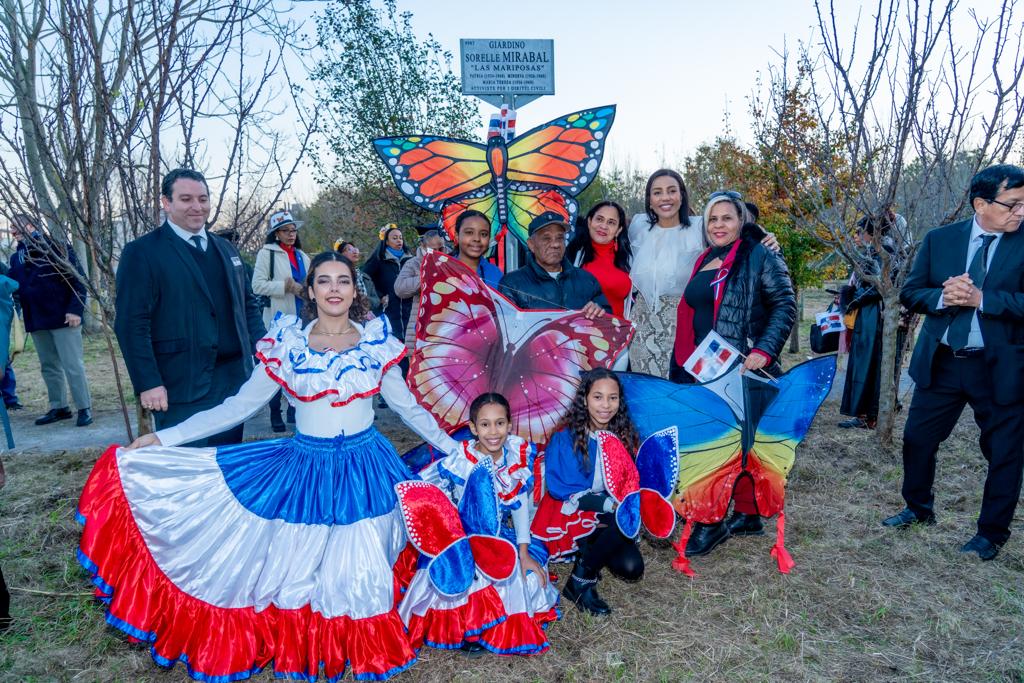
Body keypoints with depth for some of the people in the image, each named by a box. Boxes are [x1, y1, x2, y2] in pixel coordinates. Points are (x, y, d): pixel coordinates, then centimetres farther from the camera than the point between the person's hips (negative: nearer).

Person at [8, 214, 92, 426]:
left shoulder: (57, 248, -5)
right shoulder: (16, 257, 13)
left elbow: (78, 279, -11)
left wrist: (75, 309, -17)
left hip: (62, 317, -7)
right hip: (36, 321, 7)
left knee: (73, 365, -4)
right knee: (49, 367, 12)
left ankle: (84, 408, 2)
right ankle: (59, 407, 22)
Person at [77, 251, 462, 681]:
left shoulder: (377, 342, -3)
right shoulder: (286, 344, -4)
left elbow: (408, 406, 4)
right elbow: (241, 405, -1)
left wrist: (453, 447, 3)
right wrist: (163, 437, -4)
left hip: (365, 471, 0)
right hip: (303, 468, 0)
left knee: (359, 573, 9)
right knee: (299, 569, 9)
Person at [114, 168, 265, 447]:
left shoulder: (226, 249, 15)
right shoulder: (141, 253, -5)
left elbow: (248, 303, 19)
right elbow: (131, 323, -10)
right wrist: (148, 383, -14)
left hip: (234, 379, 6)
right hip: (179, 389, -6)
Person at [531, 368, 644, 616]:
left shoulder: (625, 436, -4)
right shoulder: (565, 438, -17)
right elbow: (561, 491, -16)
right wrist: (609, 504, -25)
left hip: (608, 515, 5)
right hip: (568, 515, -4)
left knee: (631, 568, -17)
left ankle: (588, 553, 14)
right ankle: (580, 582, -10)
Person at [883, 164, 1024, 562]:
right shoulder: (939, 239, 1)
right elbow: (909, 293, 1)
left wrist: (980, 298, -23)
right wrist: (942, 297, -17)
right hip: (940, 362, 3)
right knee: (918, 439, 12)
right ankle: (919, 509, 36)